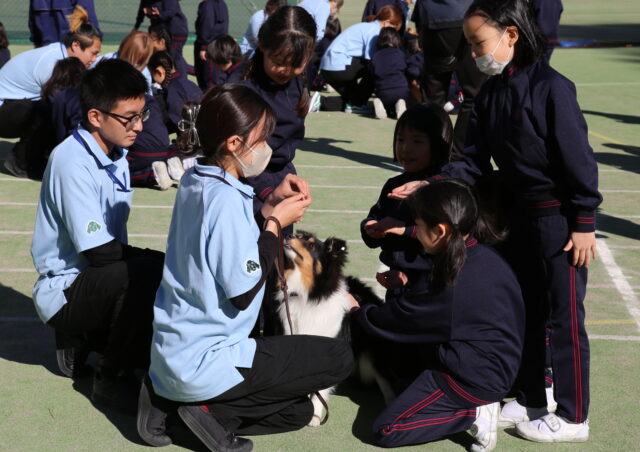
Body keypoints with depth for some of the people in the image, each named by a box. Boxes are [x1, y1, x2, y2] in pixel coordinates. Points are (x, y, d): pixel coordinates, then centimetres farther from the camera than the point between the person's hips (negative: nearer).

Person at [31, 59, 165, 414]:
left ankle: (84, 338, 12)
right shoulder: (72, 162, -20)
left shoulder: (115, 155, 6)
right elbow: (101, 253, -23)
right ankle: (112, 378, -12)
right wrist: (150, 257, -12)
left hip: (98, 277, 9)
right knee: (152, 272, -31)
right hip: (64, 292, -9)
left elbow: (115, 244, 6)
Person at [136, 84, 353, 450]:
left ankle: (169, 398, 9)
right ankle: (213, 410, -4)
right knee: (340, 358, -1)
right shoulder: (226, 200, -23)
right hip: (203, 363, -9)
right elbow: (243, 293, -20)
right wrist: (277, 221, -11)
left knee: (298, 412, 21)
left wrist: (271, 205, 4)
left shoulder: (194, 182, 4)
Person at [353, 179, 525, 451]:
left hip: (473, 378, -9)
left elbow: (386, 323, -11)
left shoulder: (448, 287, -26)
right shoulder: (484, 256, -3)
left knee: (385, 430, -6)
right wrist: (404, 288, 13)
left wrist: (358, 313, 8)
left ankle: (475, 413, -7)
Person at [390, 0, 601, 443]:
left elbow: (579, 158, -18)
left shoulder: (551, 87, -18)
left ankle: (573, 418, 14)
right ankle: (530, 400, 32)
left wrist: (584, 224, -17)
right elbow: (475, 161, 4)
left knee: (565, 317, 2)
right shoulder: (492, 93, 4)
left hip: (560, 217, -8)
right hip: (521, 213, 8)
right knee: (526, 311, 17)